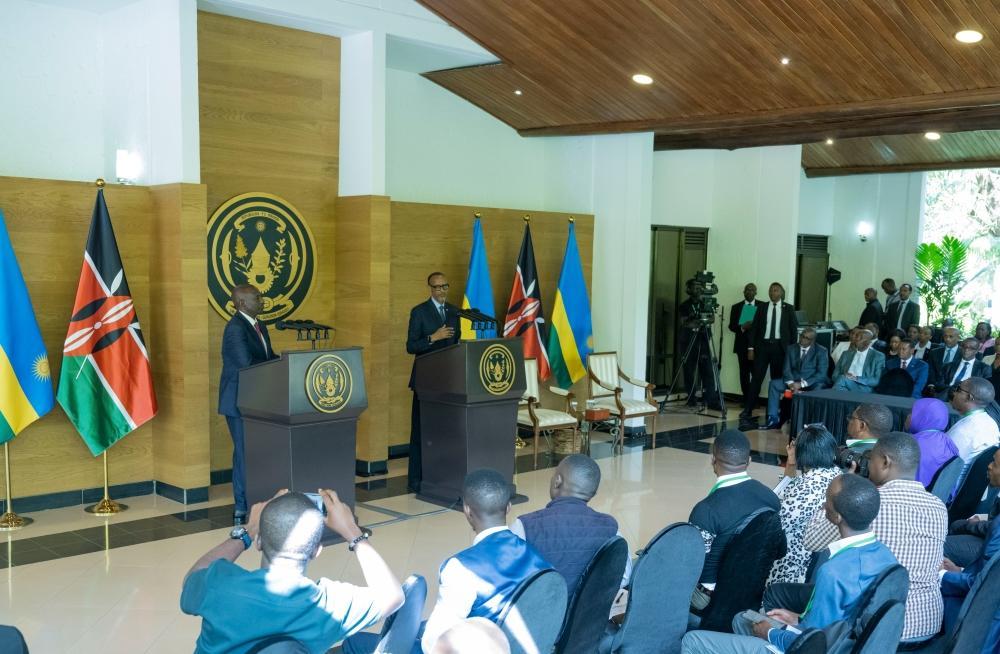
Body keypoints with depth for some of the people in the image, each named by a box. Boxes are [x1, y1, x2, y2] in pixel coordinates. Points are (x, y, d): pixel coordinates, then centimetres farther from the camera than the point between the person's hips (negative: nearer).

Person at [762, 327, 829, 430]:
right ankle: (773, 418, -19)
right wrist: (791, 383, -19)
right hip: (793, 381, 4)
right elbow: (787, 369, 3)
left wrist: (802, 384, -22)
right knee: (774, 384, -18)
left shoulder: (821, 351, -1)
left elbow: (821, 374, -11)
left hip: (812, 383, -4)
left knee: (819, 387, -37)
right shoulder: (791, 349, 10)